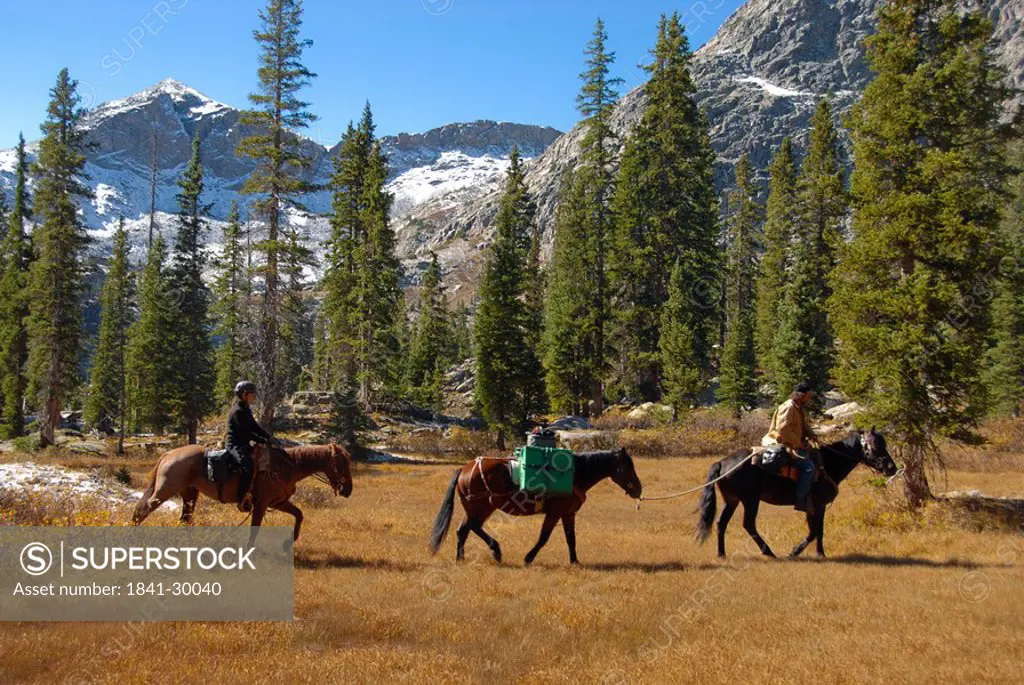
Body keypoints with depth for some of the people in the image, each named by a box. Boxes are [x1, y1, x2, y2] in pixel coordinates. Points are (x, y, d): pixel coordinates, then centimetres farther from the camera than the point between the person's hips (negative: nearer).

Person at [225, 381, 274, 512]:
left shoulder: (246, 409, 15)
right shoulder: (238, 411, -16)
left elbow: (255, 426, 14)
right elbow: (247, 432, -19)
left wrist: (269, 437, 1)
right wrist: (264, 441, -17)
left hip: (243, 444, 11)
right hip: (235, 445, -11)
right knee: (247, 465, -31)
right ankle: (242, 500, -28)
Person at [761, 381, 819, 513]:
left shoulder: (800, 408, 15)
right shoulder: (788, 407, -17)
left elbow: (805, 426, 23)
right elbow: (783, 430, -26)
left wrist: (812, 436, 1)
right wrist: (798, 443, -20)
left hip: (794, 444, 11)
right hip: (782, 445, -11)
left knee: (815, 459, 14)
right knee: (808, 466, -23)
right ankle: (800, 500, -19)